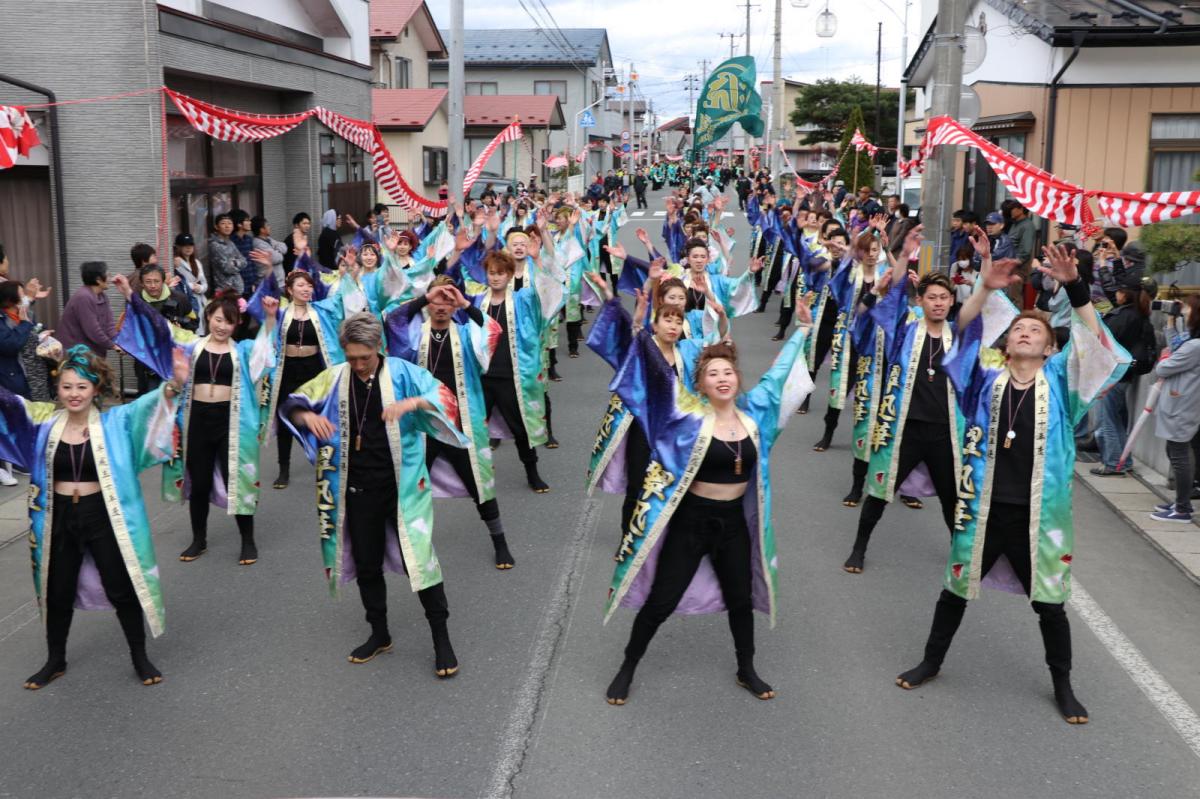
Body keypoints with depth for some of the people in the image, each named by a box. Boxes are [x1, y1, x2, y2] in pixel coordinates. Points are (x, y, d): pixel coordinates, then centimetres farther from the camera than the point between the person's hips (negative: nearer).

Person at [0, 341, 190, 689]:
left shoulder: (114, 421, -9)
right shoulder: (45, 421, -2)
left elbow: (148, 406, -23)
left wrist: (174, 385, -43)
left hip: (104, 517, -2)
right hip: (59, 518, 3)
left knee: (122, 590, 6)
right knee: (57, 593, 16)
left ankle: (140, 659, 24)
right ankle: (55, 661, 37)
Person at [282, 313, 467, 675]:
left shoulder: (401, 372, -8)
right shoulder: (334, 378, 1)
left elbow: (445, 397, -15)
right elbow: (291, 404, 6)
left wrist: (413, 402, -34)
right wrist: (307, 416, -17)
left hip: (402, 486, -4)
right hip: (358, 489, 4)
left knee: (418, 559, -4)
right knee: (366, 564, 15)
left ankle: (442, 640, 8)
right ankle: (379, 633, 34)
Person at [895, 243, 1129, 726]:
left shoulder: (1059, 381, -1)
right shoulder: (987, 380, 0)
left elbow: (1094, 344, -16)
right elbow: (960, 335, -11)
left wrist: (1074, 287, -28)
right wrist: (985, 289, -25)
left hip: (1038, 515, -1)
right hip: (983, 508, 1)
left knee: (1050, 602, 12)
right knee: (956, 590, 15)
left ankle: (1062, 684, 33)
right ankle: (931, 662, 36)